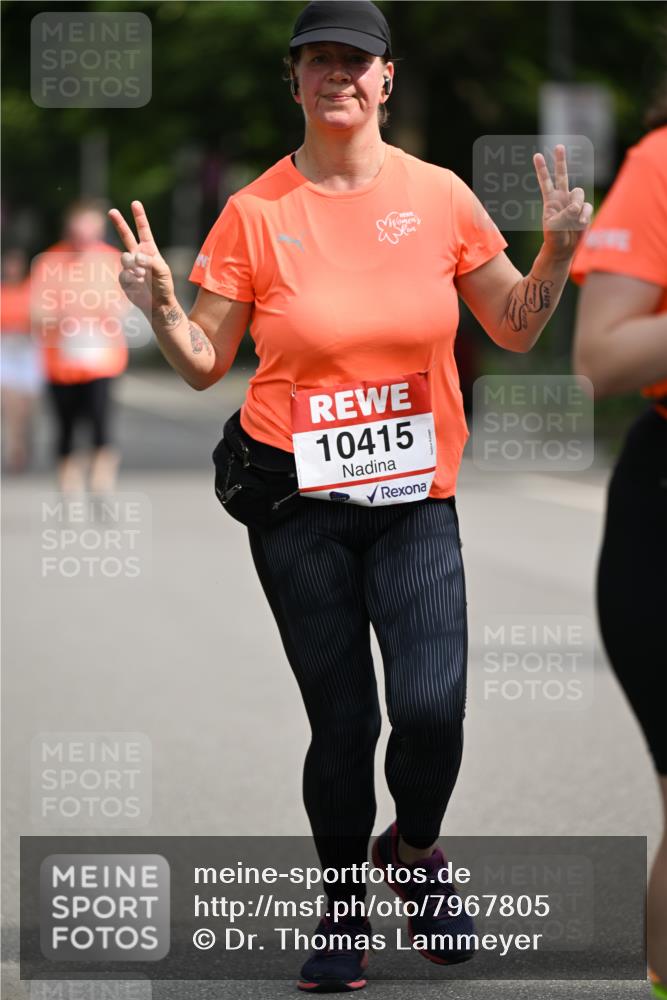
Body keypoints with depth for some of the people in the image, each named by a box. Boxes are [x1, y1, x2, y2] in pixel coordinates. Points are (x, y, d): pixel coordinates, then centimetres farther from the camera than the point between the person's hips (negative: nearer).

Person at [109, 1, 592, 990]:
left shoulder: (440, 196, 3)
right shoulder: (254, 213, -1)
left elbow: (515, 328, 10)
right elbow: (205, 363, 2)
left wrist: (556, 250, -6)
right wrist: (160, 305, -16)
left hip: (416, 499, 1)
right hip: (298, 501, -1)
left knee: (431, 709, -13)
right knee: (342, 723, 0)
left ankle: (412, 846, 20)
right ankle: (344, 901, 24)